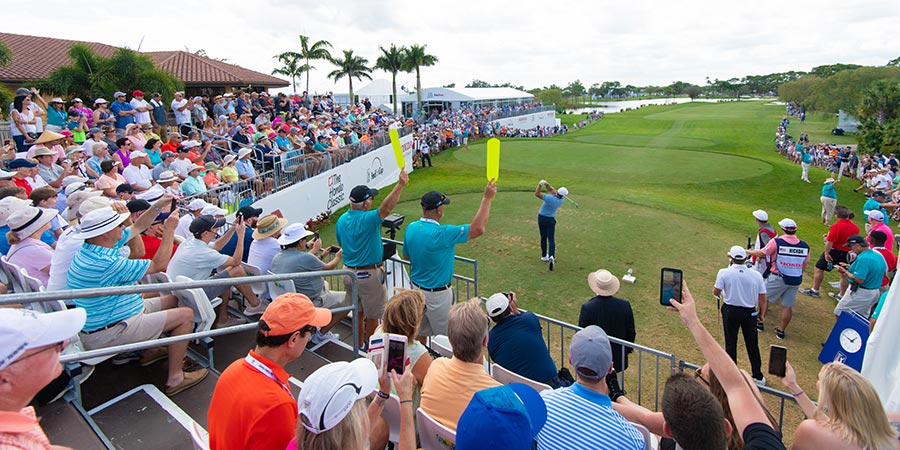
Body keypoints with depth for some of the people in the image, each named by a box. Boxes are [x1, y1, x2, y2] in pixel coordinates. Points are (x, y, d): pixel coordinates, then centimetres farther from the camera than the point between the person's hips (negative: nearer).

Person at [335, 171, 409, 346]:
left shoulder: (341, 220, 2)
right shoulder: (367, 220, -23)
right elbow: (386, 208, -38)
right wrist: (400, 184, -41)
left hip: (348, 272, 8)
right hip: (369, 275, -7)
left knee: (357, 312, 21)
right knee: (372, 315, 10)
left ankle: (359, 346, 35)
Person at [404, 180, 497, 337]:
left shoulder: (410, 228, -7)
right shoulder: (441, 234, -30)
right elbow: (478, 228, -30)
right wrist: (487, 198, -23)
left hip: (416, 288, 7)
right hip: (436, 294, -7)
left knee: (420, 333, 24)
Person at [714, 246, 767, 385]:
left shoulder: (724, 273, -14)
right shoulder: (756, 275, -7)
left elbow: (716, 292, -9)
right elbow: (762, 299, -3)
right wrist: (755, 306, 16)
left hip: (731, 311, -2)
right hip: (750, 312, 2)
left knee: (730, 342, 10)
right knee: (752, 343, 15)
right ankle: (758, 376, 28)